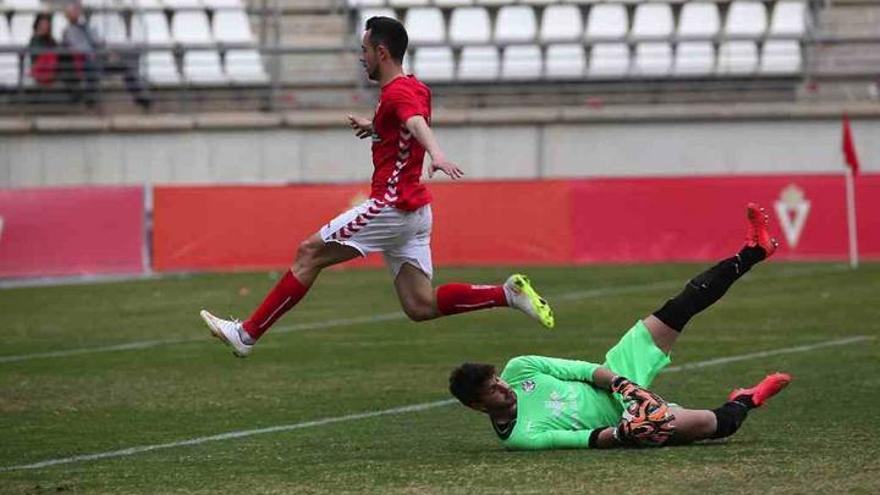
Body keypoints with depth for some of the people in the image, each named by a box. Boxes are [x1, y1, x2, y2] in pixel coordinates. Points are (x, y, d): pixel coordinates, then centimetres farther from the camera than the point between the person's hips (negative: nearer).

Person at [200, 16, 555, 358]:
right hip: (413, 211, 10)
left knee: (308, 254, -2)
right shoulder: (414, 88, 16)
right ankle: (509, 293, -5)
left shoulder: (398, 92, -14)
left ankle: (247, 334, 1)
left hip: (390, 207, -10)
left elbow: (417, 124, -37)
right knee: (420, 306, 4)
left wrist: (436, 155, -55)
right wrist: (376, 127, 26)